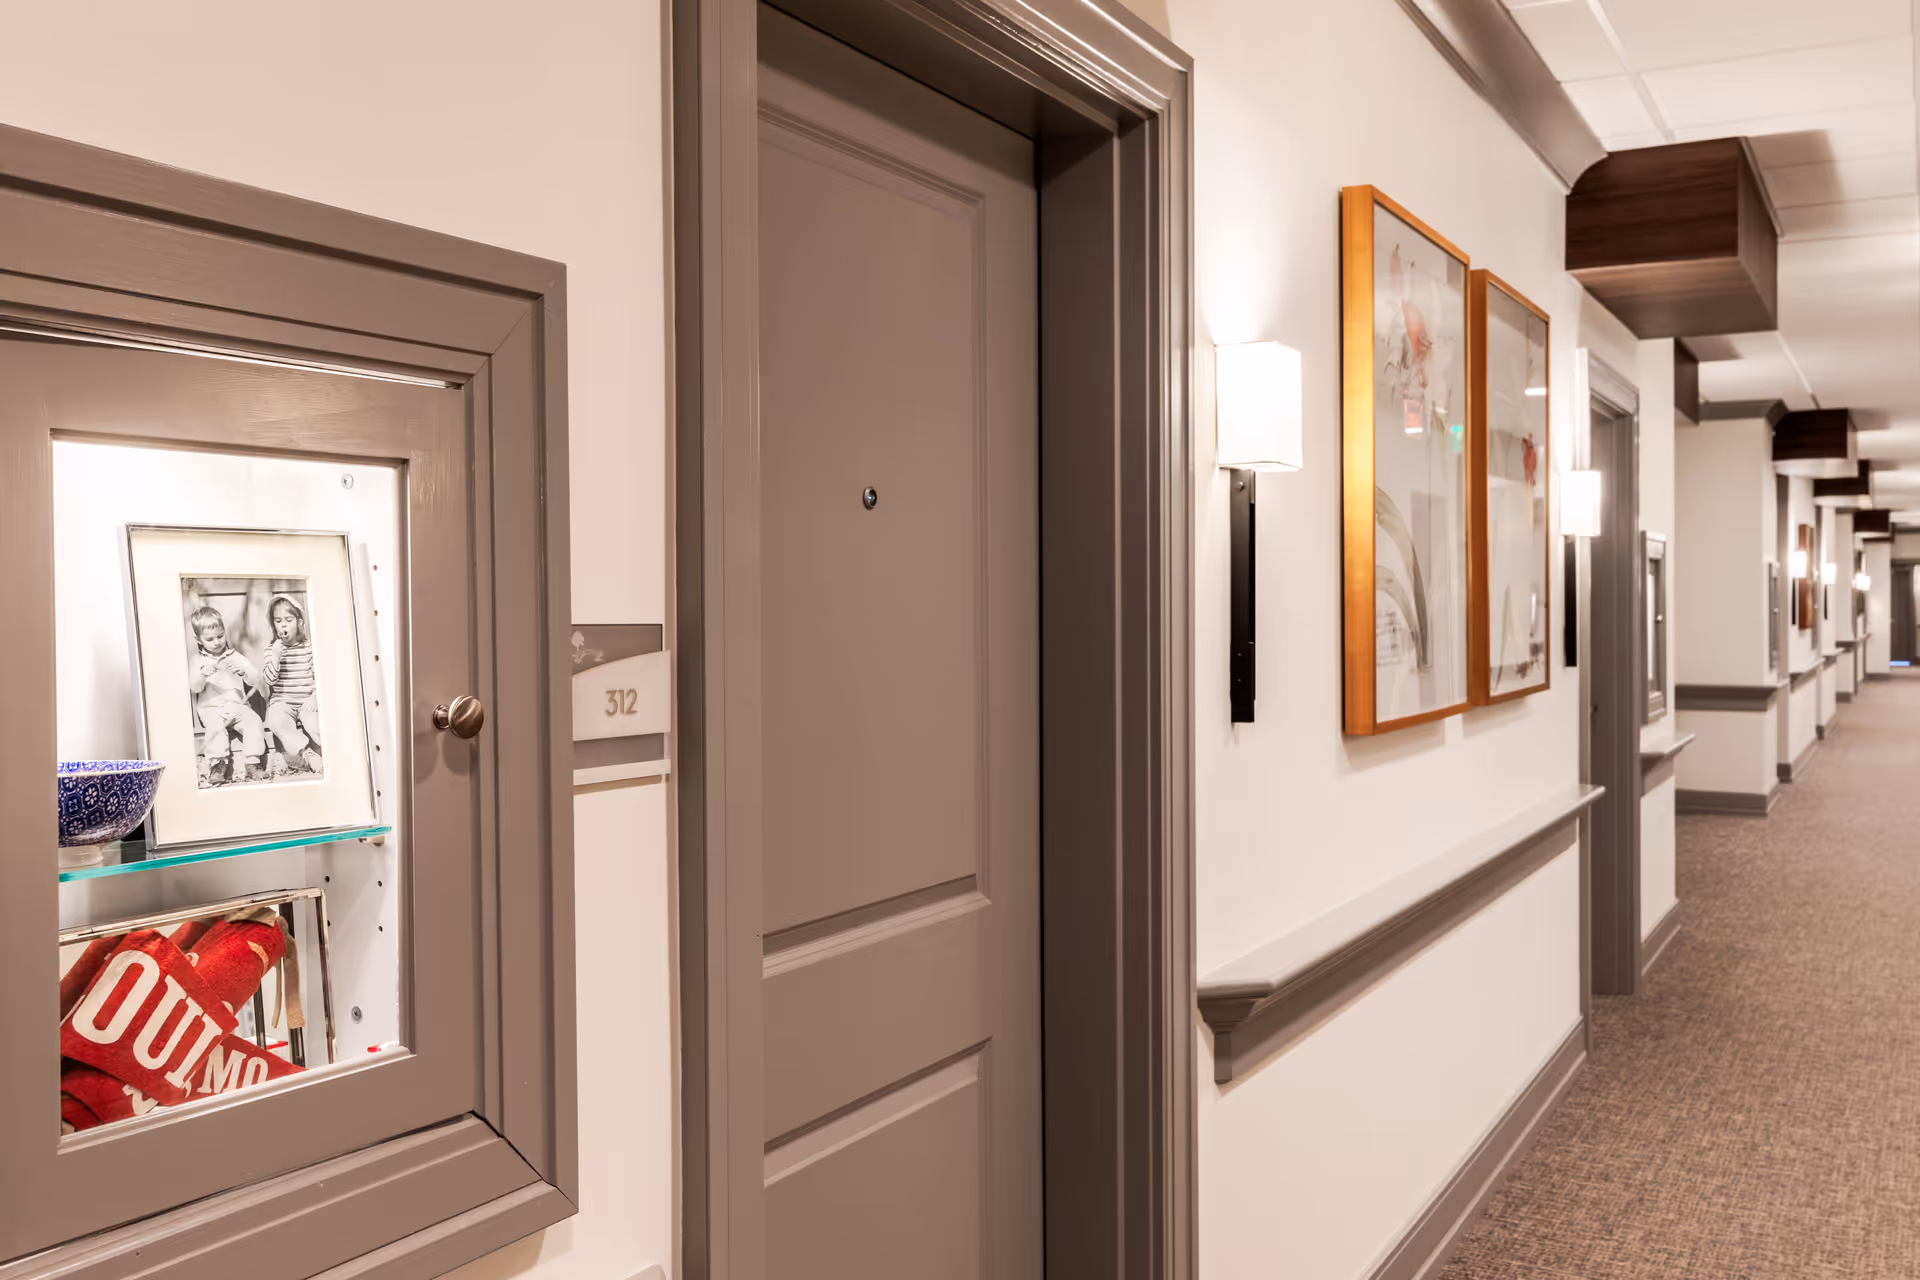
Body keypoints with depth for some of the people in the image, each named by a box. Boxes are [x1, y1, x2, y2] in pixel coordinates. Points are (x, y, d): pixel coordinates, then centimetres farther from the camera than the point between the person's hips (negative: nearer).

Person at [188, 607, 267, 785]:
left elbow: (255, 681, 6)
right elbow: (194, 688, -1)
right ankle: (218, 764, -30)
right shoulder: (197, 661, 11)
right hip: (212, 709, -1)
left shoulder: (235, 657, 12)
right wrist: (202, 674, -21)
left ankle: (252, 762, -27)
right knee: (214, 725, -34)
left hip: (237, 705, 1)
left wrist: (243, 671, -16)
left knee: (254, 720, -28)